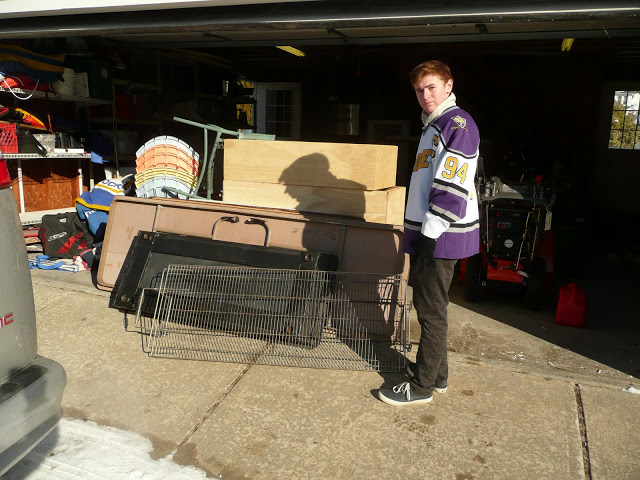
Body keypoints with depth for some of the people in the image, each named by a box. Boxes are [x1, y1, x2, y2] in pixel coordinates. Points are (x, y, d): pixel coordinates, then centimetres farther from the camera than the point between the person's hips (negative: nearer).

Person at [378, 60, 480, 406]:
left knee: (431, 311, 0)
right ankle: (436, 374, 32)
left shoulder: (457, 123, -14)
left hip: (441, 235, -10)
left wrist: (429, 236, -22)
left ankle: (422, 387, 14)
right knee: (428, 307, 17)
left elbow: (451, 189, -22)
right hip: (427, 232, 10)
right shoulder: (433, 125, 19)